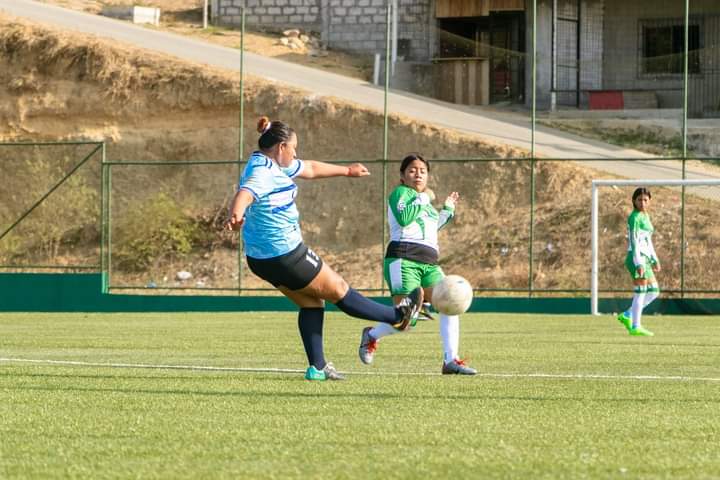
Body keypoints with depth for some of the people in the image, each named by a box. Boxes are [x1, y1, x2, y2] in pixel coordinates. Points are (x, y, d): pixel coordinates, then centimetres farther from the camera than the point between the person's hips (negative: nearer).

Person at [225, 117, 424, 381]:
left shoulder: (274, 166, 8)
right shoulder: (263, 172, -24)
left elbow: (311, 169, 23)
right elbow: (245, 193, -44)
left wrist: (347, 170, 36)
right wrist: (236, 215, -67)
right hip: (285, 254, -10)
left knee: (311, 302, 19)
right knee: (338, 289, 8)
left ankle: (317, 367, 19)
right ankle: (397, 316, 24)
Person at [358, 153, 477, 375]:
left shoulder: (424, 200, 26)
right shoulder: (400, 193, 2)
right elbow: (403, 218, -17)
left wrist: (448, 209, 35)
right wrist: (423, 199, -8)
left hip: (429, 263, 8)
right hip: (404, 259, -8)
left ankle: (451, 361, -8)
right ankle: (371, 336, 15)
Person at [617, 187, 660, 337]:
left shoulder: (645, 216, 18)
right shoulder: (635, 217, -11)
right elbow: (634, 241, -18)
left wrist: (655, 260, 22)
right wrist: (639, 263, -24)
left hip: (644, 259, 10)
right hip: (637, 258, -10)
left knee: (654, 291, 12)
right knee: (640, 293, -7)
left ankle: (627, 315, 14)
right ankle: (635, 327, -2)